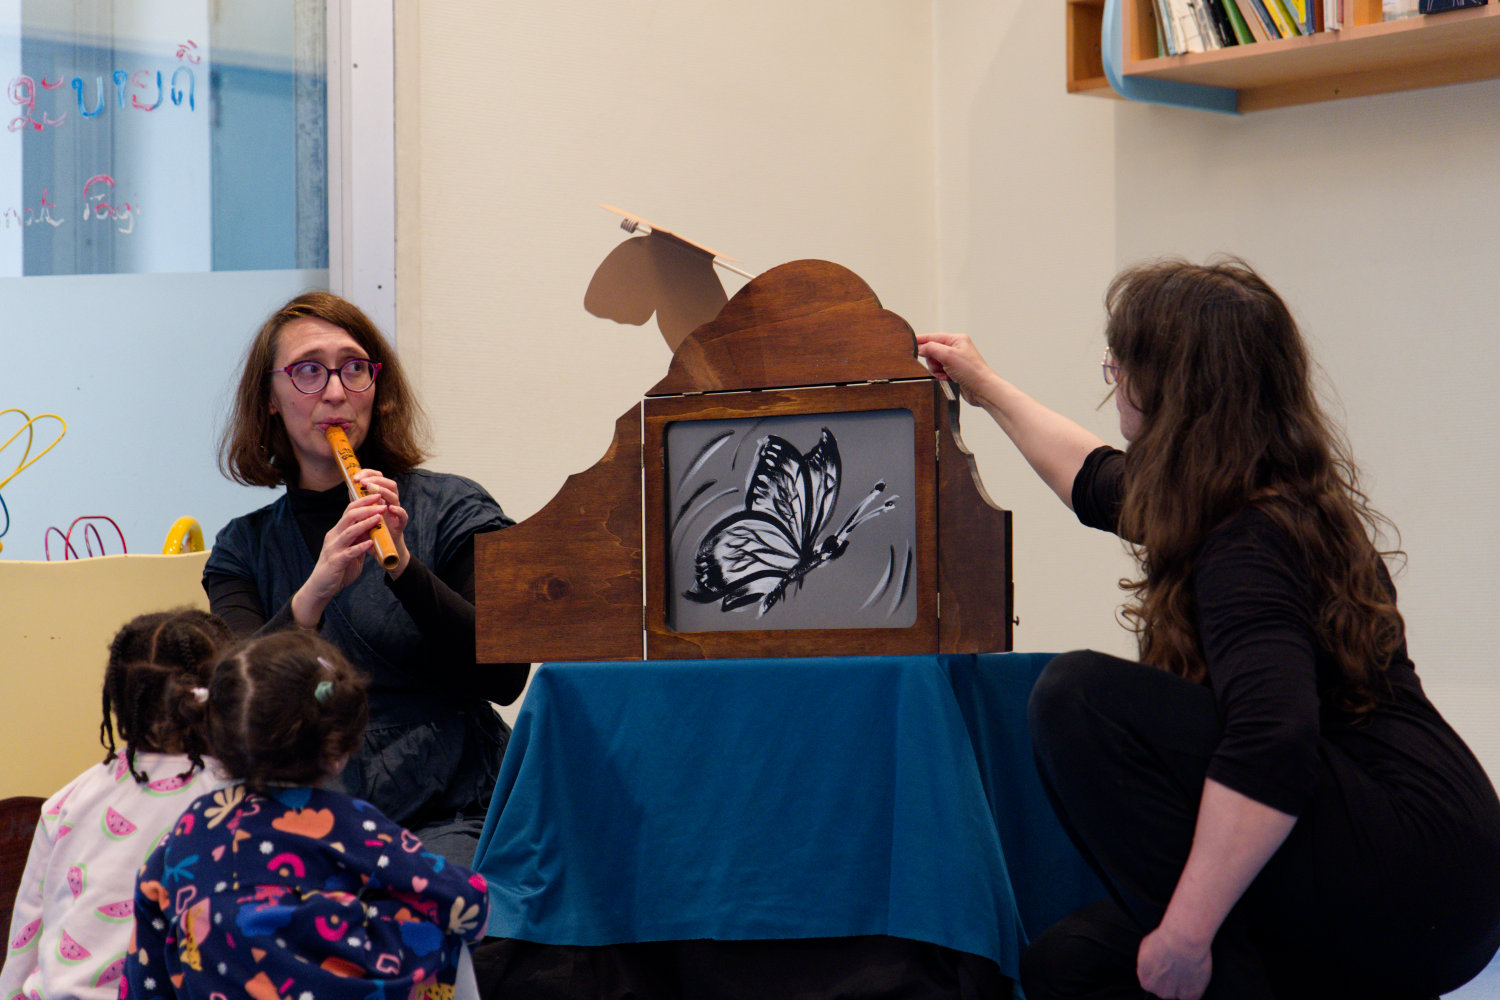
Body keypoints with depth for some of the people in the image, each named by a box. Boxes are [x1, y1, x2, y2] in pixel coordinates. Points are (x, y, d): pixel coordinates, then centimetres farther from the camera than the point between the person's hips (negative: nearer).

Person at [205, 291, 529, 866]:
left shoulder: (452, 511, 5)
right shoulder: (242, 547, 13)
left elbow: (505, 678, -6)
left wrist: (404, 568, -18)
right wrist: (315, 592, -21)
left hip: (445, 820, -2)